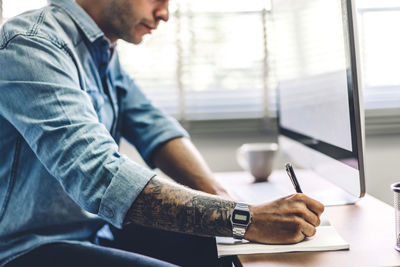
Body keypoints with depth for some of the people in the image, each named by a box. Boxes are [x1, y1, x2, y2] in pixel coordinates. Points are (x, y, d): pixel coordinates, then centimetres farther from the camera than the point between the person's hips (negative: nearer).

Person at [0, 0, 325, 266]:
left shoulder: (104, 56, 13)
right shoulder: (32, 44, -19)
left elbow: (155, 129, 4)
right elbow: (98, 175, -31)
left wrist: (221, 198, -14)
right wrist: (246, 219, -34)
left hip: (99, 231, 9)